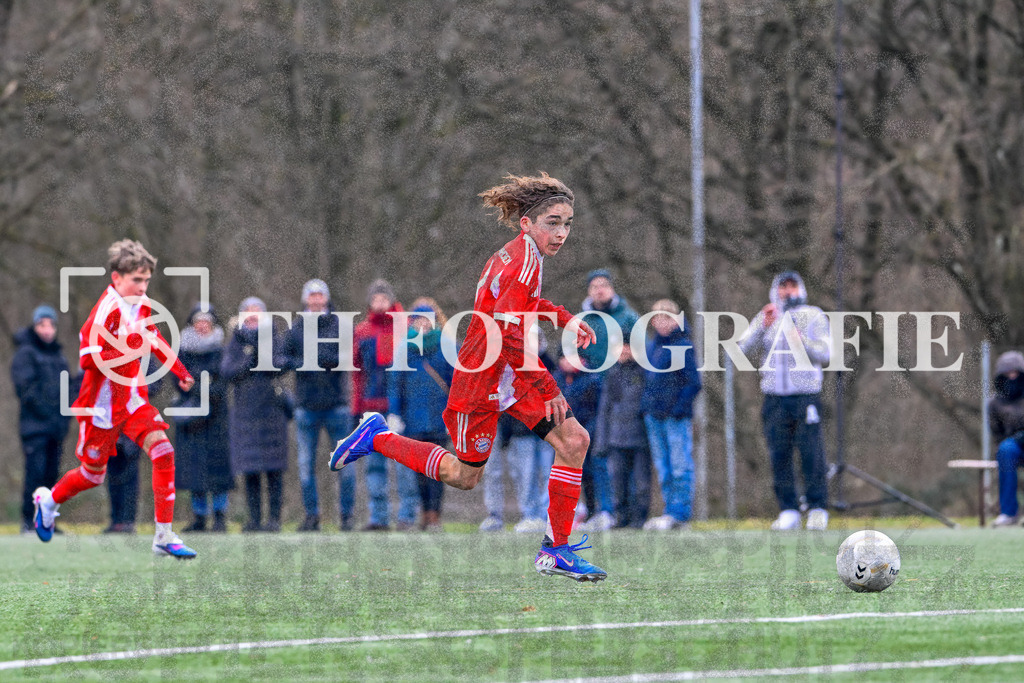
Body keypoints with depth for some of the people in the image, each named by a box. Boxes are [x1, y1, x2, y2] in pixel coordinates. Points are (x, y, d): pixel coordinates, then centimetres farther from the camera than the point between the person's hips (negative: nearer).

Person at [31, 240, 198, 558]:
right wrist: (133, 349, -32)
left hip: (134, 400, 6)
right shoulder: (107, 309, -21)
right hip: (103, 404, -6)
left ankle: (164, 537, -14)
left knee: (163, 451, -16)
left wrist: (178, 369, 25)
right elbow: (89, 358, -28)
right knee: (93, 474, 9)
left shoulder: (142, 305, 4)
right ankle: (48, 500, 43)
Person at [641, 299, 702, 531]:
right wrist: (646, 405, 15)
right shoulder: (650, 346, 14)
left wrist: (679, 408, -14)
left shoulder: (683, 346, -8)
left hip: (676, 416, -7)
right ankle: (670, 510, 15)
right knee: (663, 468, 10)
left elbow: (693, 383, -10)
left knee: (680, 465, -6)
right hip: (653, 416, 7)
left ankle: (680, 513, -5)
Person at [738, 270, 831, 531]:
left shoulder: (813, 316, 10)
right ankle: (788, 511, 6)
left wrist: (802, 342, -18)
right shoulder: (765, 318, 15)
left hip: (806, 397, -2)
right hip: (775, 399, 2)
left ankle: (818, 509, -4)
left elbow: (824, 353, 0)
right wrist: (764, 325, -14)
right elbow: (744, 347, 1)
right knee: (779, 456, 0)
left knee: (811, 454, -9)